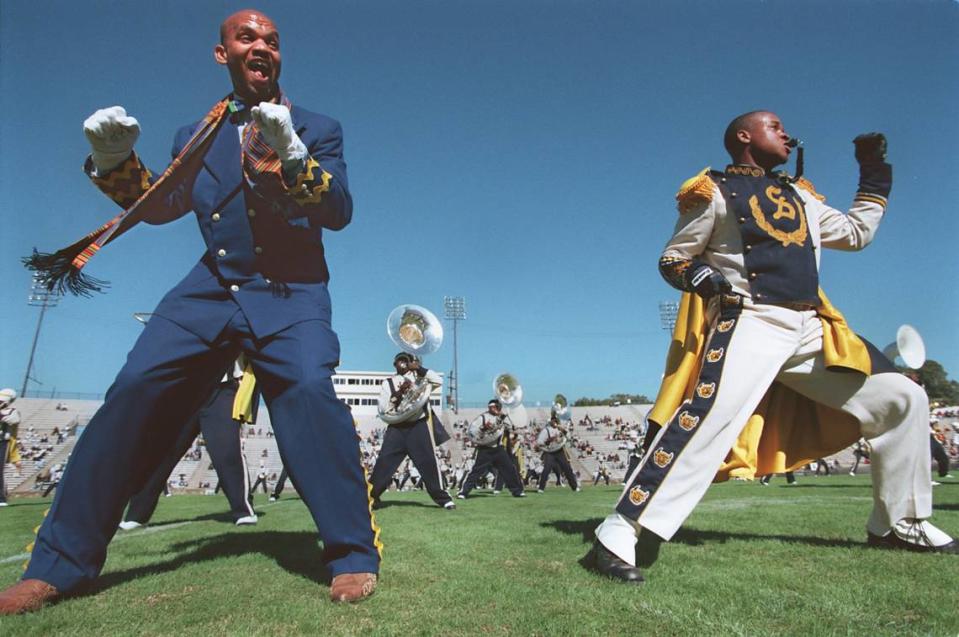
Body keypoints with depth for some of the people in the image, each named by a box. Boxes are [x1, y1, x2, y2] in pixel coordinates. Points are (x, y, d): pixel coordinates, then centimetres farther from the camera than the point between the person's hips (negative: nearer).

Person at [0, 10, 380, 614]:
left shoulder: (318, 129, 9)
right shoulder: (197, 135, 19)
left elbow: (340, 212, -5)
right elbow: (161, 207, 19)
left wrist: (291, 154, -22)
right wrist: (116, 160, 0)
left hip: (290, 292, -3)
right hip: (211, 288, 3)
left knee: (308, 387, -29)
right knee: (136, 391, -11)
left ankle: (353, 556, -17)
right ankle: (61, 564, 4)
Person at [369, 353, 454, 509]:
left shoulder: (420, 377, 10)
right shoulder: (388, 383, 10)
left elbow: (438, 381, -6)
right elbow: (383, 409, 1)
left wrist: (420, 368, -10)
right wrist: (398, 393, -11)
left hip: (419, 426, -1)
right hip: (397, 428, 1)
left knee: (429, 462, -3)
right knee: (383, 464, -4)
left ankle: (443, 498, 5)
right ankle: (370, 497, 6)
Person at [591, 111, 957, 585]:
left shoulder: (800, 197, 25)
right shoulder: (716, 192, 5)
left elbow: (856, 232, 34)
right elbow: (671, 260, 2)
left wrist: (874, 175, 32)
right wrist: (700, 276, -18)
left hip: (811, 330, 8)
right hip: (750, 324, -7)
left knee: (902, 398, 8)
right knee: (711, 416, -31)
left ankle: (898, 523, 23)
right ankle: (621, 532, -30)